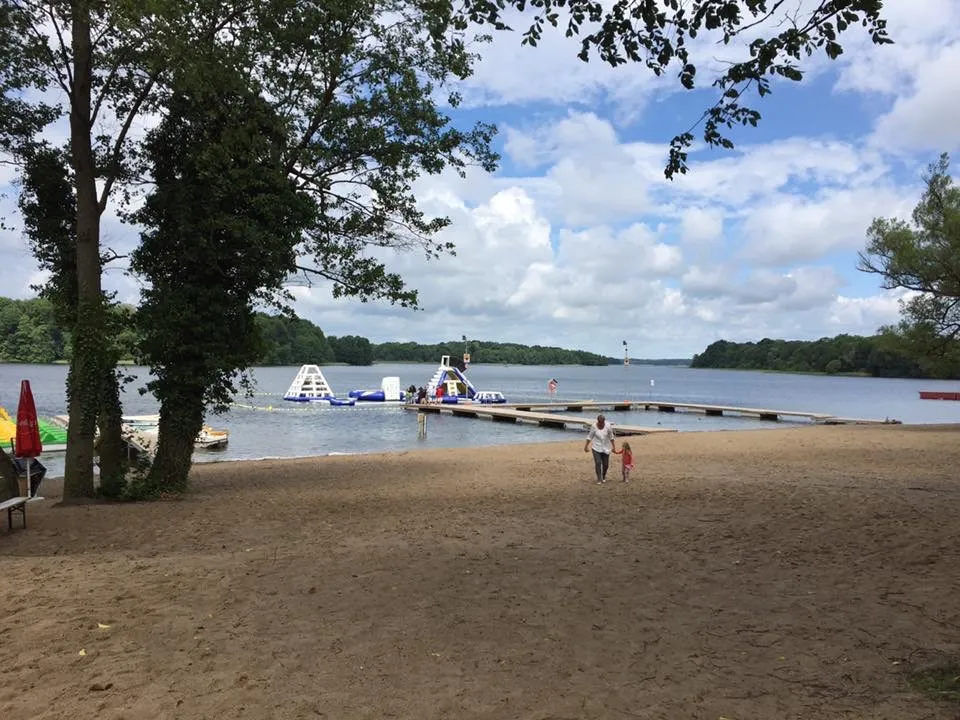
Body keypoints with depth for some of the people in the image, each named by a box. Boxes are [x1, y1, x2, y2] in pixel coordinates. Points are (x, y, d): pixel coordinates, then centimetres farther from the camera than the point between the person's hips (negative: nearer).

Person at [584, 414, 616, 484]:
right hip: (596, 447, -1)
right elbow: (590, 436, -3)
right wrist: (586, 446, -1)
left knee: (606, 464, 7)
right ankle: (599, 479, 3)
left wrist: (613, 446, 4)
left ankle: (604, 476, 35)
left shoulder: (608, 426, -13)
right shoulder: (594, 426, -15)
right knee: (598, 463, -12)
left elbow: (611, 437, 0)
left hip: (606, 448, 1)